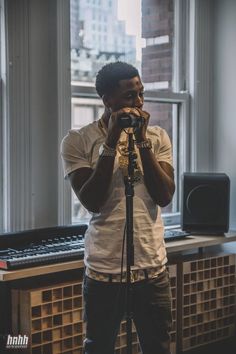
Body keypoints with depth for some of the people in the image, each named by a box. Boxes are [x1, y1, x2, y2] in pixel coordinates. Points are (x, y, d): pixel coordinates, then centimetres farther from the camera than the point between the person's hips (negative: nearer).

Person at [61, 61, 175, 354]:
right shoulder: (77, 141, -5)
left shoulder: (158, 137, 3)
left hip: (152, 267, 2)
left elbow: (164, 196, -6)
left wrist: (142, 141, -13)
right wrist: (111, 142, -18)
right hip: (104, 270, -2)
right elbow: (91, 202, -14)